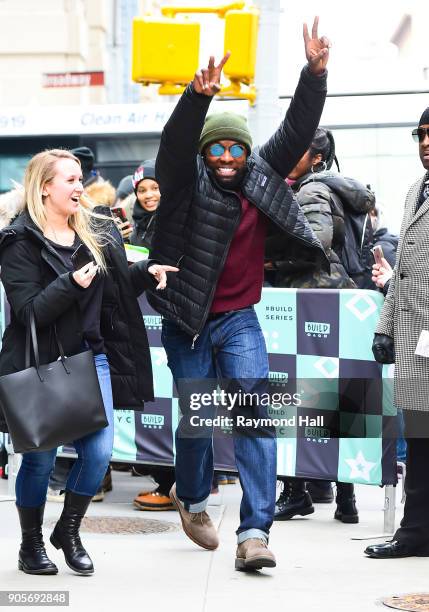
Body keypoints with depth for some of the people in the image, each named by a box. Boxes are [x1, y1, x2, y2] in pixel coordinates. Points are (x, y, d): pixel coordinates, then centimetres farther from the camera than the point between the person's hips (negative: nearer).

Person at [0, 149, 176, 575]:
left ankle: (68, 530, 22)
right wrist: (72, 284, -28)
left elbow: (117, 288, 15)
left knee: (99, 451, -2)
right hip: (42, 364, -5)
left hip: (91, 356, 5)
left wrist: (146, 272, -2)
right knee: (40, 457, 4)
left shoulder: (98, 231, 8)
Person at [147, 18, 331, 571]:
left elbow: (297, 131, -3)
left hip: (239, 319, 2)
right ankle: (191, 498, 39)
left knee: (256, 415, -12)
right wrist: (199, 96, -45)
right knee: (196, 419, 9)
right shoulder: (186, 180, -8)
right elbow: (175, 141, -27)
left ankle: (254, 532, -14)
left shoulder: (262, 175, 1)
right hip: (187, 321, -2)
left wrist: (315, 73, -15)